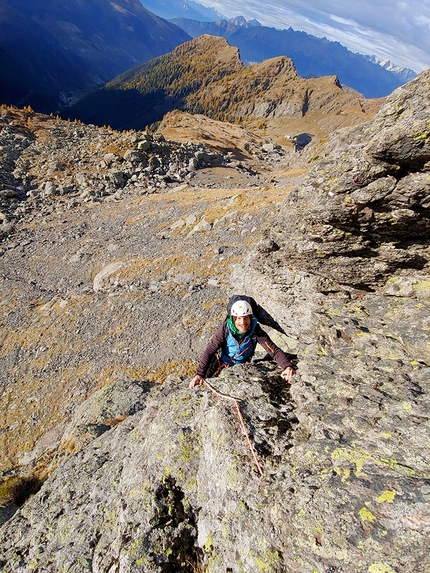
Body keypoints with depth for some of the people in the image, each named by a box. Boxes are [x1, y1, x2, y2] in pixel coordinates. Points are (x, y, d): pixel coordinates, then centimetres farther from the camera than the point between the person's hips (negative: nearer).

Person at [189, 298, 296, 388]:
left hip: (242, 365, 1)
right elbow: (210, 350, -30)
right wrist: (200, 374, -39)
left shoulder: (256, 331, -29)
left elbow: (274, 350, -32)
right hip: (222, 361, 0)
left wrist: (287, 366, -50)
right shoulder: (226, 327, -30)